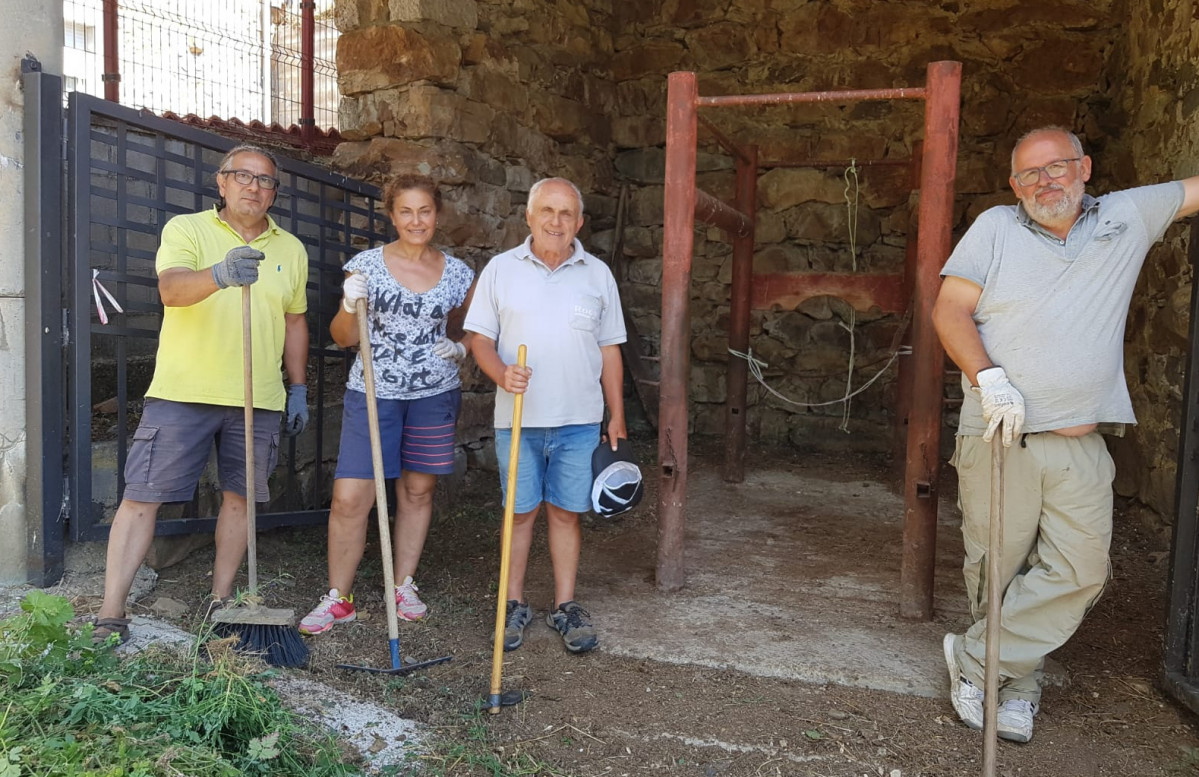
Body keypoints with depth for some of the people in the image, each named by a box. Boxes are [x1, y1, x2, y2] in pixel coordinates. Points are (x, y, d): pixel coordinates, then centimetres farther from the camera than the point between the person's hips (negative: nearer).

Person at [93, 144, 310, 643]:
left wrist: (298, 389, 16)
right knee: (141, 497, -2)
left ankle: (221, 599, 22)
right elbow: (171, 289, -19)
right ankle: (110, 616, 5)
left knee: (239, 497, 8)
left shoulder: (291, 250, 13)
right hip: (183, 391, -3)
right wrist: (219, 274, -39)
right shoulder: (186, 229, 0)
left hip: (258, 399, 3)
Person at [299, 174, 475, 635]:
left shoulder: (457, 274, 3)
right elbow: (343, 338, -1)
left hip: (434, 395, 2)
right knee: (349, 497, -6)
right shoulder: (366, 265, -2)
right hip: (372, 393, -1)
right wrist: (351, 306, -20)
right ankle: (338, 599, 11)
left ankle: (404, 587, 27)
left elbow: (471, 332, 17)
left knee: (418, 491, 10)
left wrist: (461, 349, -4)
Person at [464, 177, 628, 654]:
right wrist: (501, 373, -18)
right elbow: (481, 336, 3)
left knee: (565, 512, 7)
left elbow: (609, 350, 9)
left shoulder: (597, 275, 7)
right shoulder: (501, 269, 3)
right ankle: (514, 605, 21)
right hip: (517, 418, 0)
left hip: (580, 420, 1)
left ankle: (565, 606, 20)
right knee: (520, 512, 6)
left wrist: (617, 417, 6)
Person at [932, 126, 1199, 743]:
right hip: (1000, 437, -2)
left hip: (1081, 446, 3)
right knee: (995, 569, 4)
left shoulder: (1128, 217, 11)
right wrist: (988, 378, -16)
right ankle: (1018, 682, 23)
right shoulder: (994, 228, 4)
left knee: (1080, 571, -3)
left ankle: (976, 658, 10)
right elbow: (950, 309, -3)